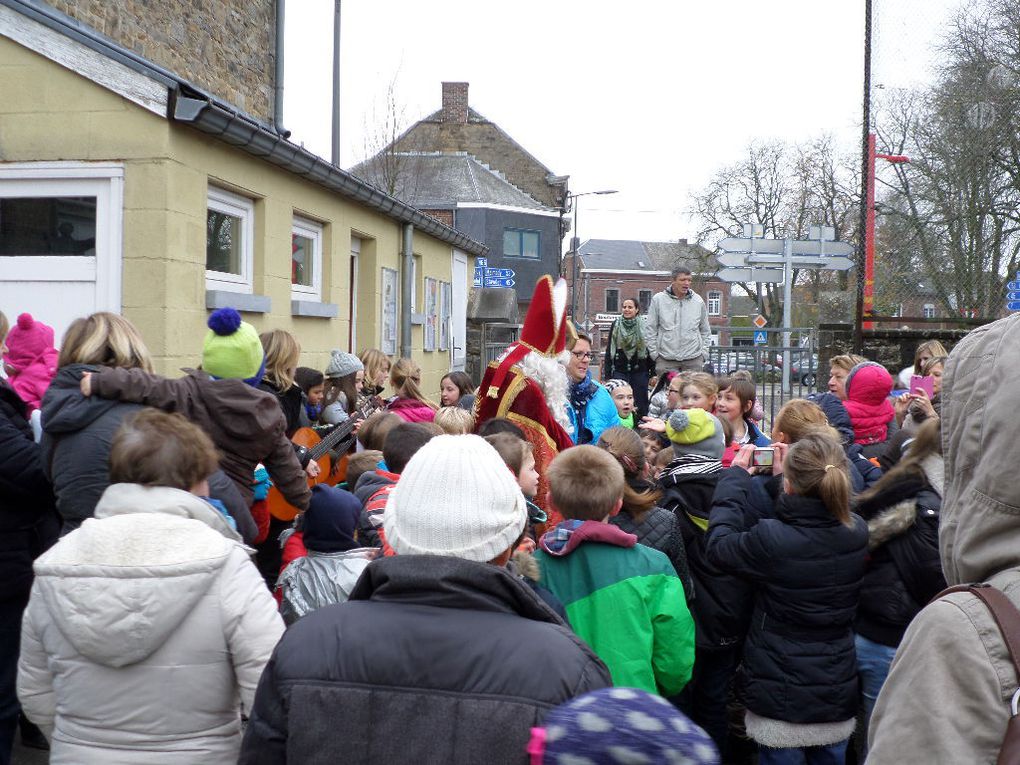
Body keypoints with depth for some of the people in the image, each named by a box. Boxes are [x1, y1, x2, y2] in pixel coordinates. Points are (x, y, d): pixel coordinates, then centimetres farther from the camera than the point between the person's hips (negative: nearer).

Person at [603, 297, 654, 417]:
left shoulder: (644, 326, 0)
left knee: (640, 405, 1)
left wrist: (653, 373, -2)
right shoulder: (615, 326, 7)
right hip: (620, 370, 1)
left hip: (639, 371, -1)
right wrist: (607, 374, 3)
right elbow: (609, 351, 8)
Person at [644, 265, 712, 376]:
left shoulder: (698, 301, 8)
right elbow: (650, 329, 4)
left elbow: (705, 331, 17)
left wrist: (704, 352, 8)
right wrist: (654, 352, -1)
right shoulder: (658, 299, 0)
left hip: (693, 360, 2)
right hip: (666, 360, -2)